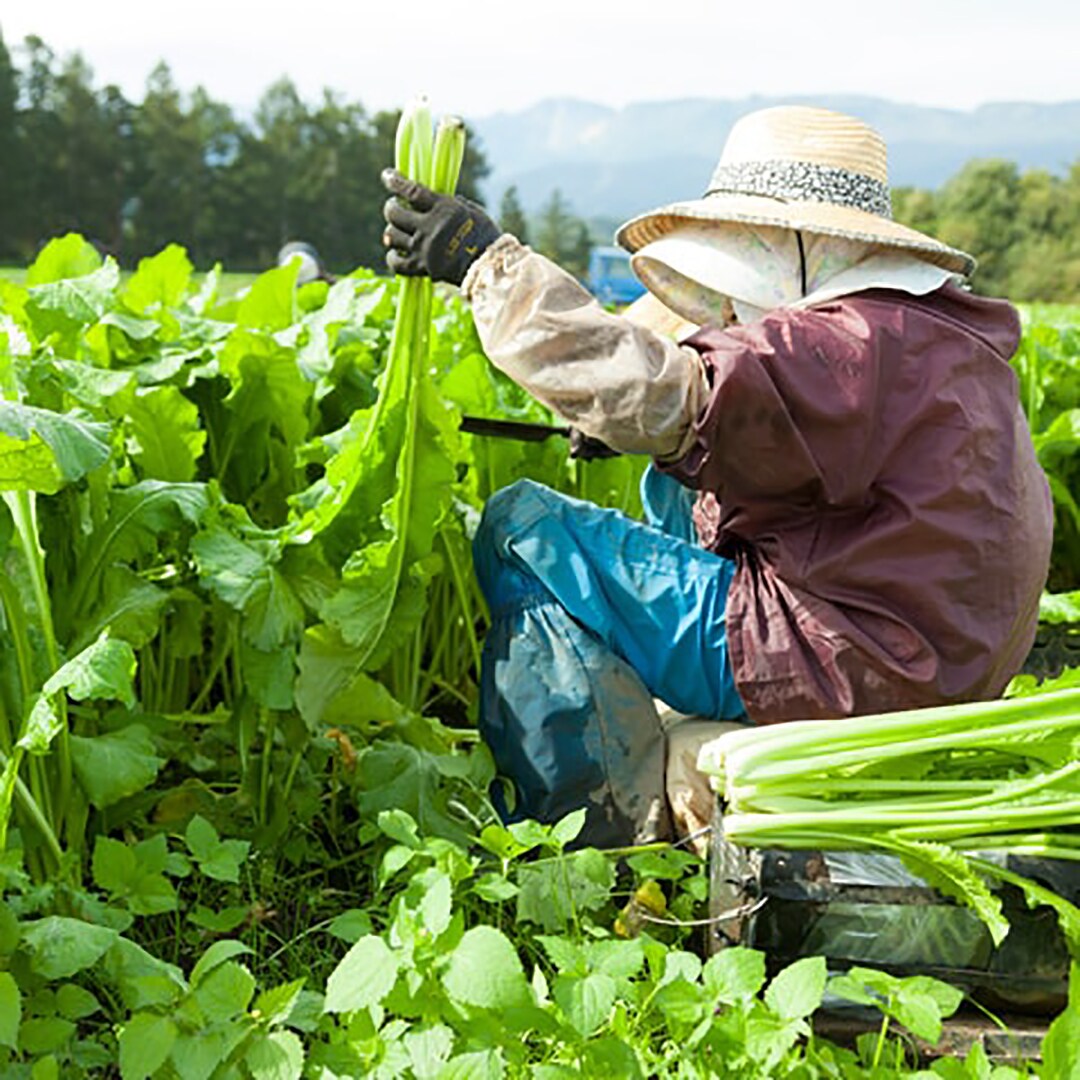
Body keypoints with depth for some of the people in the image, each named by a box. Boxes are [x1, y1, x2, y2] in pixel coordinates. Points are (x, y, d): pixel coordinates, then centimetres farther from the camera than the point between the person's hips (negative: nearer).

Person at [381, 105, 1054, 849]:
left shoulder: (859, 348, -20)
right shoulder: (933, 335, 14)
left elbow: (663, 397, -34)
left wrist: (489, 264, -28)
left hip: (842, 670, -11)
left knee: (521, 529, -8)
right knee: (677, 488, 26)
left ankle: (613, 817, -5)